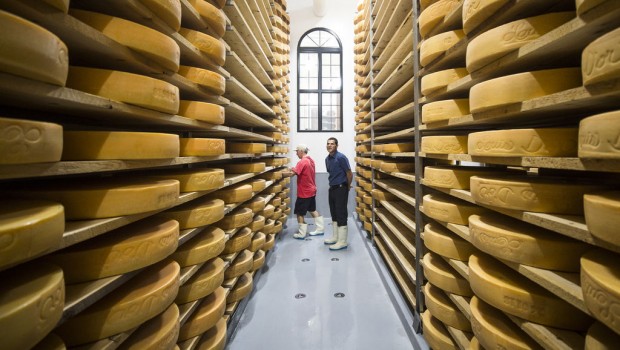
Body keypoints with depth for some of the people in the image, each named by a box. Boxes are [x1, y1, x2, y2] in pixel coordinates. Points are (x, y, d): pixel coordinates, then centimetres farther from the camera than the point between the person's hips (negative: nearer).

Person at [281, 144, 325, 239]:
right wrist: (294, 169, 6)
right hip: (311, 190, 9)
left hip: (304, 192, -9)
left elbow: (292, 174, -28)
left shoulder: (302, 162, -21)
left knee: (299, 213, 2)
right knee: (313, 210, 19)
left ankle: (301, 234, 10)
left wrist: (281, 173, -16)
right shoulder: (310, 160, 8)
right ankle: (320, 229, 25)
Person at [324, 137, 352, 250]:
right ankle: (335, 237, 28)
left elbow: (349, 174, -11)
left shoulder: (341, 157, -14)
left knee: (341, 214, -4)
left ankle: (342, 242, 3)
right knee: (334, 214, 15)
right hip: (332, 188, 8)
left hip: (341, 189, -8)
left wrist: (347, 186, 0)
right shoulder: (327, 159, 9)